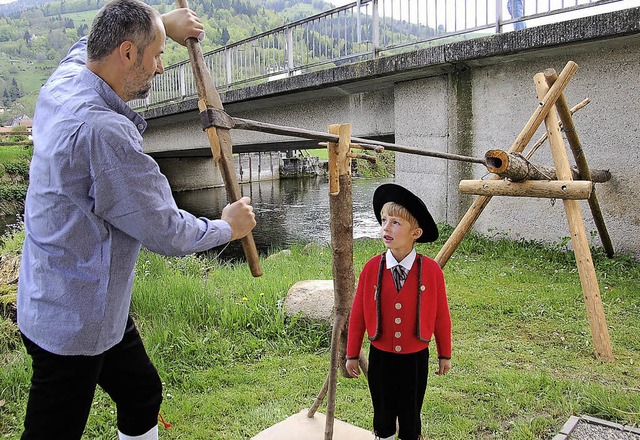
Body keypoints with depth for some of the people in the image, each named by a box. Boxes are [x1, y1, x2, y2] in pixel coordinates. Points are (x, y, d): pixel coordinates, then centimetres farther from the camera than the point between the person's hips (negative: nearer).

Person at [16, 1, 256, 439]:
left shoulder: (64, 80, 0)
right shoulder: (104, 131, -30)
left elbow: (95, 39, 26)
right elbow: (167, 233, -24)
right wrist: (228, 227, -6)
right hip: (72, 322, -10)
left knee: (143, 395, 23)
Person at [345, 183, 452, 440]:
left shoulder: (431, 270, -15)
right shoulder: (371, 268, -12)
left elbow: (441, 316, -4)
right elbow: (358, 314, -4)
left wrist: (445, 355, 5)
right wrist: (352, 355, 2)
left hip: (416, 358, -1)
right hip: (381, 357, 1)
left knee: (410, 415, 15)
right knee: (383, 414, 18)